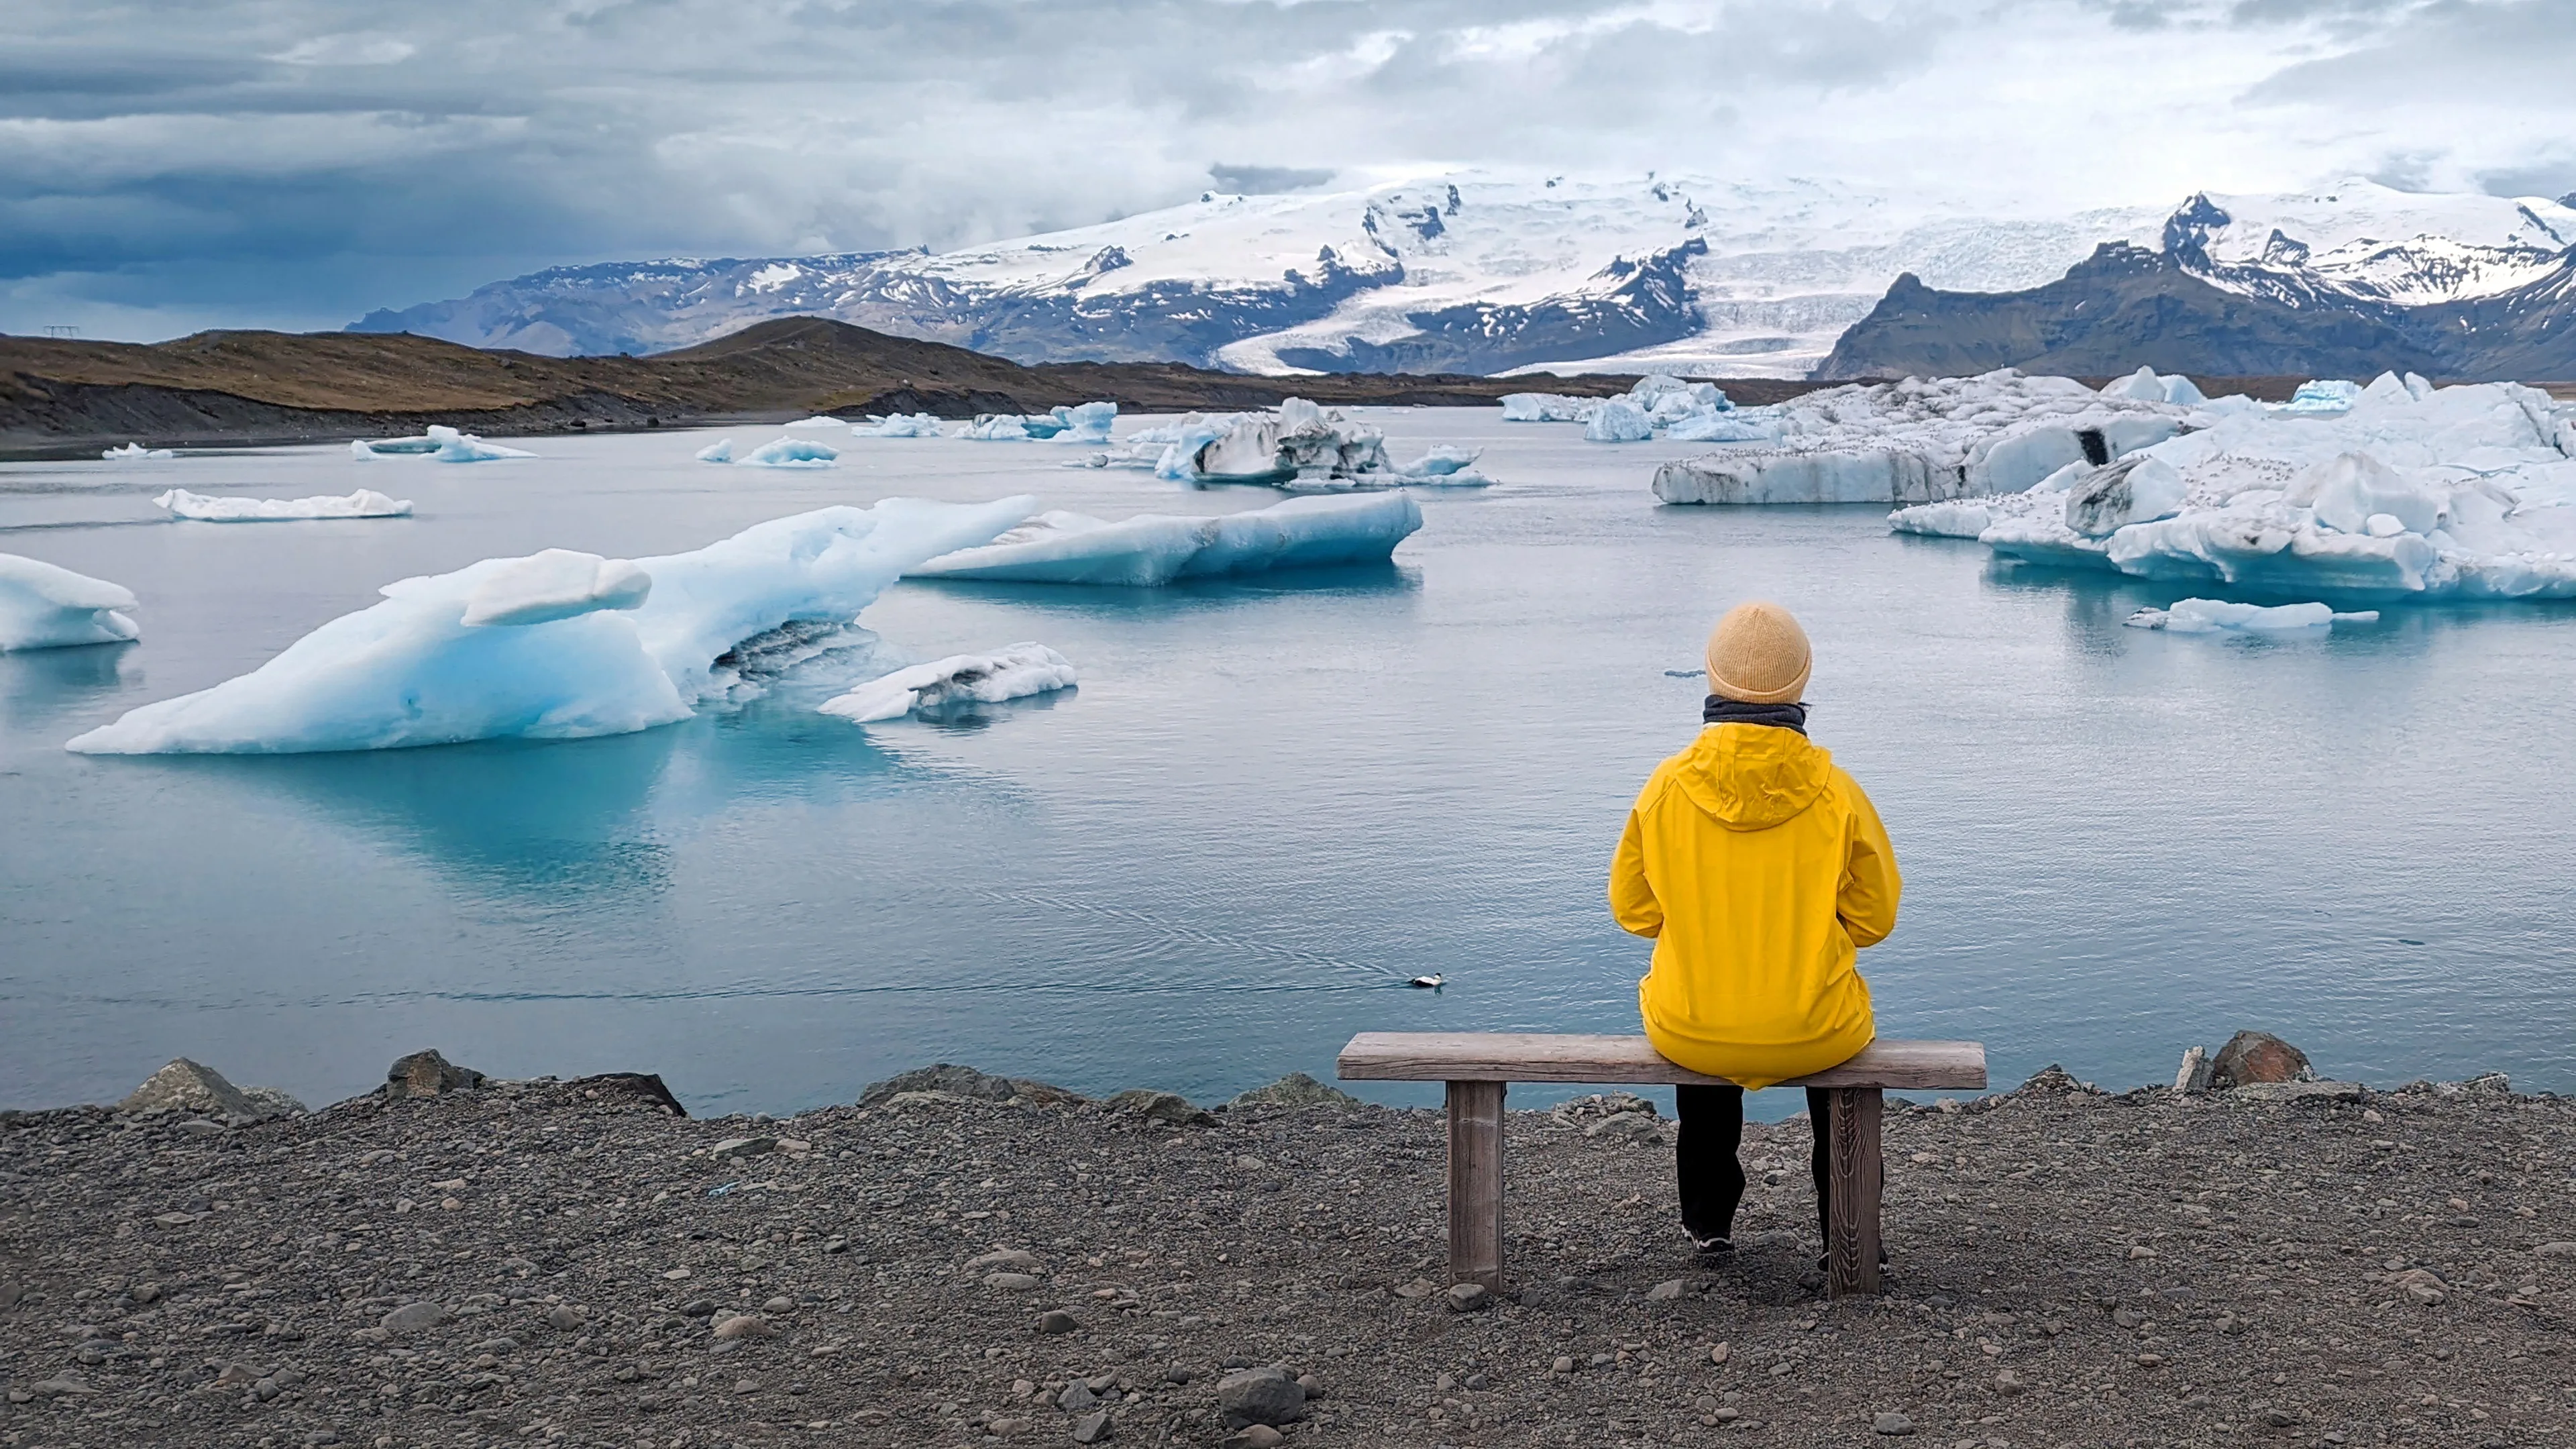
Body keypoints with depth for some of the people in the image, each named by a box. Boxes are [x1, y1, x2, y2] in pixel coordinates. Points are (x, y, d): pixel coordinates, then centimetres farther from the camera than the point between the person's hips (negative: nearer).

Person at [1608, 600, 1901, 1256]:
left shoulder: (1666, 787, -8)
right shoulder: (1836, 792, -11)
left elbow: (1632, 908, 4)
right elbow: (1875, 918, 0)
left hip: (1690, 1040, 1)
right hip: (1811, 1040, -1)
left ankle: (1709, 1219, 43)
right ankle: (1846, 1222, 39)